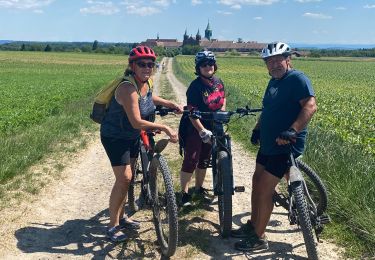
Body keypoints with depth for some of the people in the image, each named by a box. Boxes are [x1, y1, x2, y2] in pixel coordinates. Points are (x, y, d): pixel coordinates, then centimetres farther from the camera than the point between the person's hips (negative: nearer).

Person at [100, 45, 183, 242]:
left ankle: (120, 217, 30)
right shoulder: (127, 88, -30)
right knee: (123, 178, -13)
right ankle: (113, 226, 1)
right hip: (114, 136, -8)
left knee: (128, 177, 14)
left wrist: (171, 104, 11)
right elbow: (137, 122, -34)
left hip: (132, 136, 8)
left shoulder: (147, 83, -5)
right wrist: (164, 128, -32)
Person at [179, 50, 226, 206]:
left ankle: (199, 188, 32)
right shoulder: (196, 86, -20)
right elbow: (192, 112, -23)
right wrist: (202, 131, -29)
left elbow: (223, 100, 16)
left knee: (204, 160, 15)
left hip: (212, 128, 6)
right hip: (195, 128, -6)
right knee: (190, 160, -5)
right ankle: (184, 193, 8)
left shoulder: (218, 82, 0)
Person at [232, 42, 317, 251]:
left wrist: (292, 131, -37)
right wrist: (257, 129, 13)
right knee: (257, 182, 16)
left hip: (285, 147, -9)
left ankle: (259, 238, 8)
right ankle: (252, 225, 32)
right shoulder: (274, 81, 14)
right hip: (268, 144, 9)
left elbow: (311, 106, -27)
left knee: (264, 189, -6)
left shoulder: (297, 79, -14)